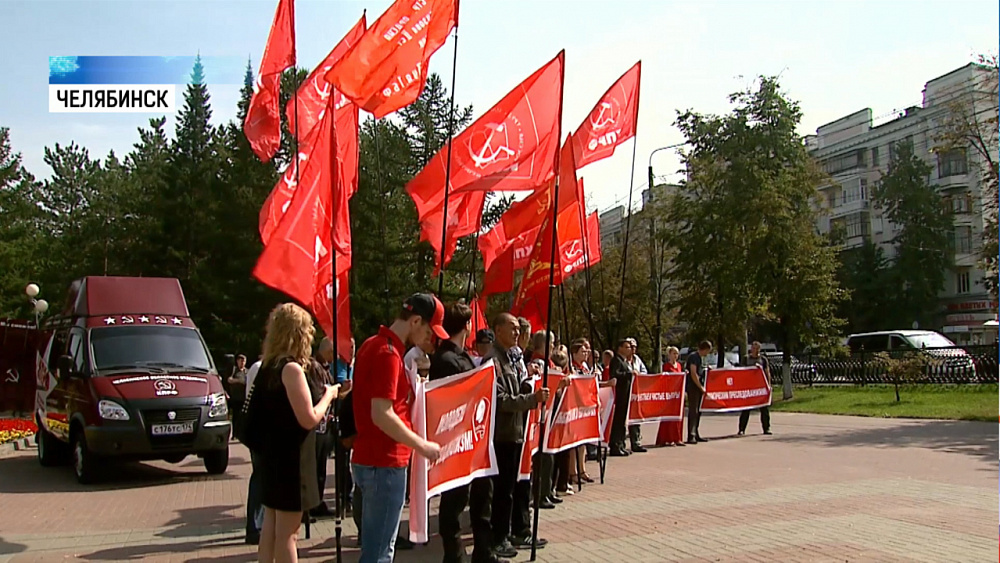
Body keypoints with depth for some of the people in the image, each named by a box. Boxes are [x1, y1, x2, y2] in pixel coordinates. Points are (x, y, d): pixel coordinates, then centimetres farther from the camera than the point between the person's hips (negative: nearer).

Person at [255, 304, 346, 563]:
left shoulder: (268, 367, 9)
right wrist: (328, 395, -6)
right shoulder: (292, 368, -19)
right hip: (291, 457, -9)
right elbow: (309, 419, -22)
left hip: (273, 454, 9)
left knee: (270, 526, 16)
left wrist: (326, 392, 14)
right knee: (287, 532, -2)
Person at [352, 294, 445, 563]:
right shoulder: (388, 353, -18)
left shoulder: (375, 344, 12)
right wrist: (423, 446, -16)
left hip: (371, 459, 10)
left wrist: (413, 374, 12)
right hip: (384, 463, -10)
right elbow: (381, 415, -24)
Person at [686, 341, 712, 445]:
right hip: (693, 387, -9)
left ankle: (695, 434, 19)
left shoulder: (701, 358, 17)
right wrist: (701, 387, -17)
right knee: (693, 411, -10)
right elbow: (693, 374, -19)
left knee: (698, 411, 12)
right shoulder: (693, 356, -12)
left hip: (699, 387, 10)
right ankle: (691, 436, -9)